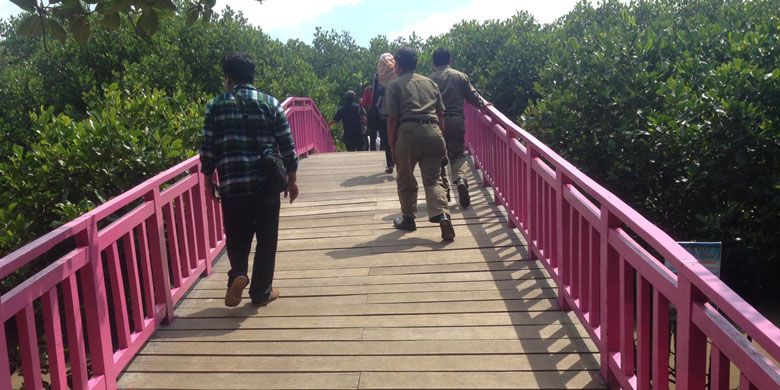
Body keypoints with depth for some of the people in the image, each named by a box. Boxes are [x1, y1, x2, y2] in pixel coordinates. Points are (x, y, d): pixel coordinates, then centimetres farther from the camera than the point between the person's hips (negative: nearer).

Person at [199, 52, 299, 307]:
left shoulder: (216, 106, 1)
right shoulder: (270, 103, 2)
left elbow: (208, 148, 1)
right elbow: (287, 145, 3)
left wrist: (208, 179, 14)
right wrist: (292, 179, 12)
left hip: (232, 184, 0)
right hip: (267, 183, 0)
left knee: (237, 235, 17)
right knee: (266, 238, 12)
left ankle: (238, 274, -7)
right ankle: (261, 292, 17)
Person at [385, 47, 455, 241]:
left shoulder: (395, 85, 6)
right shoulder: (430, 83, 19)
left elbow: (392, 118, 0)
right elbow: (441, 115, 16)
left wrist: (392, 145, 5)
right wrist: (441, 140, 21)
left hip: (409, 131, -3)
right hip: (433, 131, 3)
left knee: (405, 179, 14)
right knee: (433, 179, 5)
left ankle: (408, 219, 24)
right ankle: (442, 215, -17)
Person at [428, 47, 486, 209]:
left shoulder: (429, 79, 2)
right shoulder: (460, 76, 4)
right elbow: (472, 97, 7)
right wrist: (483, 104, 26)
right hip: (457, 120, 0)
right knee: (458, 153, 10)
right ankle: (460, 179, -18)